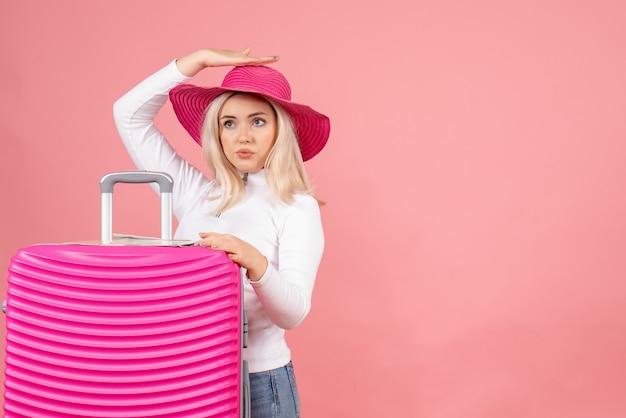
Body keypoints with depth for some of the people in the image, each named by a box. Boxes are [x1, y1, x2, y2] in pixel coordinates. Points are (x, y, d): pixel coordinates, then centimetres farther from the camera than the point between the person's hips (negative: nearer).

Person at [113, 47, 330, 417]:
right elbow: (130, 114, 7)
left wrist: (256, 264, -34)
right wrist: (199, 60, 2)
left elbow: (292, 313, -15)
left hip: (259, 382, -3)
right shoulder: (194, 192, 4)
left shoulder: (298, 207, -6)